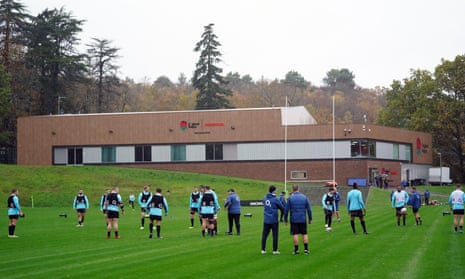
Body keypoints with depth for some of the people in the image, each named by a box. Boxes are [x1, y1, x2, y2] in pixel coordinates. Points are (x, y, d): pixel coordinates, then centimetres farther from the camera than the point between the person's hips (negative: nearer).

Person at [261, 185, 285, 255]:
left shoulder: (265, 198, 2)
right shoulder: (276, 199, -12)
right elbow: (282, 208, -3)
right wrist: (282, 216, 16)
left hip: (266, 220, 4)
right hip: (274, 220, -4)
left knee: (264, 235, 9)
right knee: (275, 235, 4)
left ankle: (263, 249, 11)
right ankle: (275, 250, 6)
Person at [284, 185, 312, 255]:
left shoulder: (290, 198, -3)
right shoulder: (304, 197, 1)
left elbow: (286, 210, -2)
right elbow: (309, 209, 3)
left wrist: (285, 219, 8)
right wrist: (310, 219, 12)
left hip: (294, 220, -1)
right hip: (303, 219, 1)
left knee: (295, 234, 2)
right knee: (304, 234, 9)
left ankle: (296, 250, 3)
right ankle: (306, 249, 6)